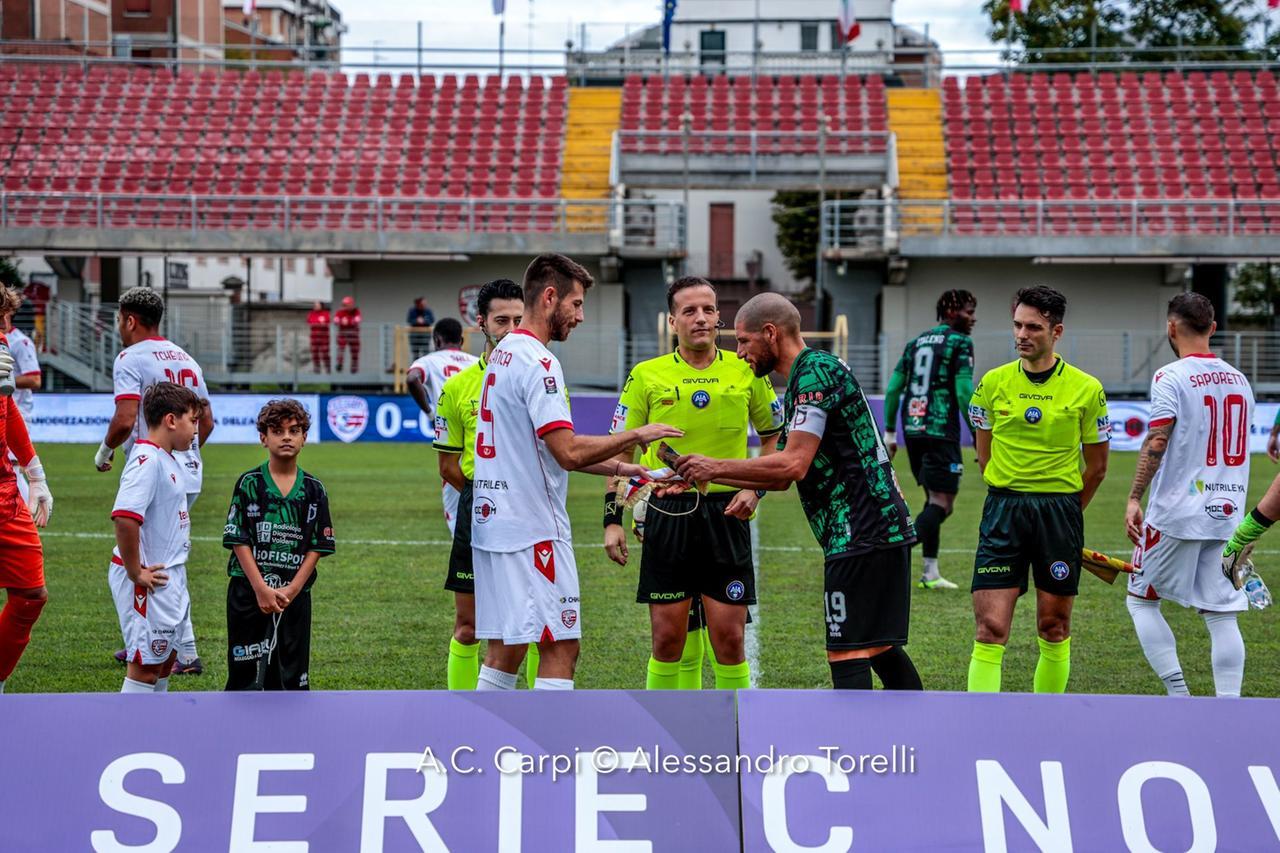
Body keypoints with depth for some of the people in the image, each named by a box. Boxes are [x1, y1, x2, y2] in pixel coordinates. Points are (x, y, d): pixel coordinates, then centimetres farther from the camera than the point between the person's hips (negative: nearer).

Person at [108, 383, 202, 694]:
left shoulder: (172, 460, 11)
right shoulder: (147, 460, -20)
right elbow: (125, 517, -32)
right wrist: (135, 572, -23)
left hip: (171, 575, 10)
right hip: (150, 581, -10)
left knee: (166, 657, 20)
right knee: (145, 665, -4)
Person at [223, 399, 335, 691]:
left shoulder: (314, 490, 5)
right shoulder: (249, 484, -2)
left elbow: (317, 547, 2)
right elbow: (239, 541, -6)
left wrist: (291, 590, -9)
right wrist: (261, 589, -14)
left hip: (295, 594, 2)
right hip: (249, 592, -2)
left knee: (292, 673, 5)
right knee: (247, 671, -1)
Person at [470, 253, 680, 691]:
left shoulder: (503, 355, 16)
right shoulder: (538, 362, -15)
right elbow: (569, 452, -23)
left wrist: (617, 467, 16)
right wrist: (636, 435, -12)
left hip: (493, 523, 10)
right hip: (533, 528, -10)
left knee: (505, 649, 12)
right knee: (560, 648, -5)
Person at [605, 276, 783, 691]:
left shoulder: (746, 371, 4)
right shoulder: (647, 376, 2)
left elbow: (774, 439, 15)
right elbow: (620, 452, 7)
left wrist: (755, 489, -1)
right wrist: (612, 519, 0)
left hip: (727, 514, 0)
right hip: (667, 513, 0)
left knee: (729, 638, -1)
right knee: (668, 638, 1)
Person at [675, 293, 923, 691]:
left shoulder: (816, 371, -12)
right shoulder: (802, 379, 20)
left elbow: (793, 464, -20)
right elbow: (783, 477, 22)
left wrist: (716, 467, -11)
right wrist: (706, 473, 16)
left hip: (859, 535, -10)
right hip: (884, 528, 10)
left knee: (848, 654, -10)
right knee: (879, 647, 17)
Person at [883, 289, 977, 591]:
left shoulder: (917, 342, 17)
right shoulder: (960, 342, -4)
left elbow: (893, 388, 15)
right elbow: (964, 391, -14)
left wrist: (889, 432, 19)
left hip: (913, 430, 8)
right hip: (941, 431, -8)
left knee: (935, 500, 16)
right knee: (941, 504, -7)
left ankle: (930, 573, 14)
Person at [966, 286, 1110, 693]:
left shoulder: (1086, 389, -2)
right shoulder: (993, 383, 2)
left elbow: (1096, 466, 8)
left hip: (1061, 510, 0)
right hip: (1003, 508, 0)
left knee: (1053, 628, 7)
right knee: (990, 628, -9)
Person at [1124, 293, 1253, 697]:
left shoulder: (1171, 377, -9)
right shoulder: (1238, 380, 11)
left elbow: (1156, 443, -17)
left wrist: (1134, 498, -13)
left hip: (1176, 513, -6)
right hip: (1227, 513, 6)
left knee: (1141, 600, 9)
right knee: (1222, 614, 5)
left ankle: (1179, 698, 0)